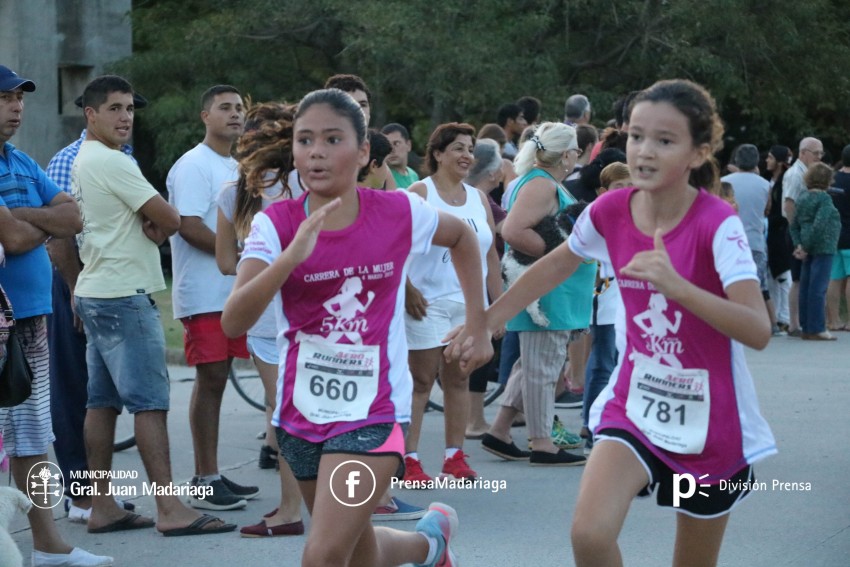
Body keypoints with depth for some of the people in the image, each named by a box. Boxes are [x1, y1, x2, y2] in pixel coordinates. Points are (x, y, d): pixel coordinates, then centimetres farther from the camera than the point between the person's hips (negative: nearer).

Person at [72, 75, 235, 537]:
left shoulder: (83, 162, 17)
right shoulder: (110, 161, -14)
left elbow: (155, 221, 17)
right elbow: (170, 219, -14)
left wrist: (151, 228, -4)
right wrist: (159, 226, 7)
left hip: (95, 293, 10)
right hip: (123, 295, -10)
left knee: (103, 401, 9)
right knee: (150, 401, -10)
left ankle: (102, 507, 12)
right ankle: (170, 509, -11)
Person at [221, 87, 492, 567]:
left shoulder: (399, 213, -9)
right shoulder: (276, 224, -10)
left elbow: (463, 237, 14)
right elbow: (233, 322, -24)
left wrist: (478, 324, 11)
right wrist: (292, 254, -36)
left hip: (373, 412, -3)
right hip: (303, 411, 3)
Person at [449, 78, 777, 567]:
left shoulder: (717, 224, -20)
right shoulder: (610, 211, -8)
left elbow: (758, 331, -31)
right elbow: (555, 267, 13)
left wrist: (677, 286, -43)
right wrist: (485, 321, 15)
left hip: (710, 421, -3)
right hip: (635, 403, 3)